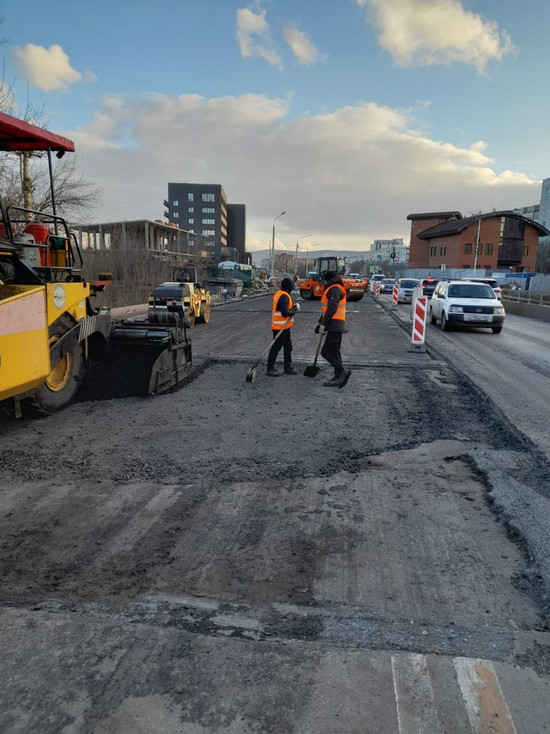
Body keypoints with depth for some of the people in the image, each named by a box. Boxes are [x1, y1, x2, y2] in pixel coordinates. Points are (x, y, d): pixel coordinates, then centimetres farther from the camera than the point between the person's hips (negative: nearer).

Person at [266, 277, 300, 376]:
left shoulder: (278, 293, 11)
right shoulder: (284, 296, -21)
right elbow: (285, 313, -27)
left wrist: (293, 306, 3)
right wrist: (295, 310, -10)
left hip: (285, 327, 10)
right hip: (280, 327, -10)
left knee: (288, 346, 16)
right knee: (276, 347, -2)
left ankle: (288, 367, 25)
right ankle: (270, 368, 6)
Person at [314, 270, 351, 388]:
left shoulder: (334, 289, -8)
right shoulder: (336, 289, 26)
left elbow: (332, 308, -19)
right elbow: (328, 308, 29)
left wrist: (323, 324, -19)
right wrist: (319, 322, 27)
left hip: (334, 325, -11)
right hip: (336, 326, 11)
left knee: (326, 352, -13)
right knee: (335, 352, 11)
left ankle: (342, 371, -18)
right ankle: (338, 378, 14)